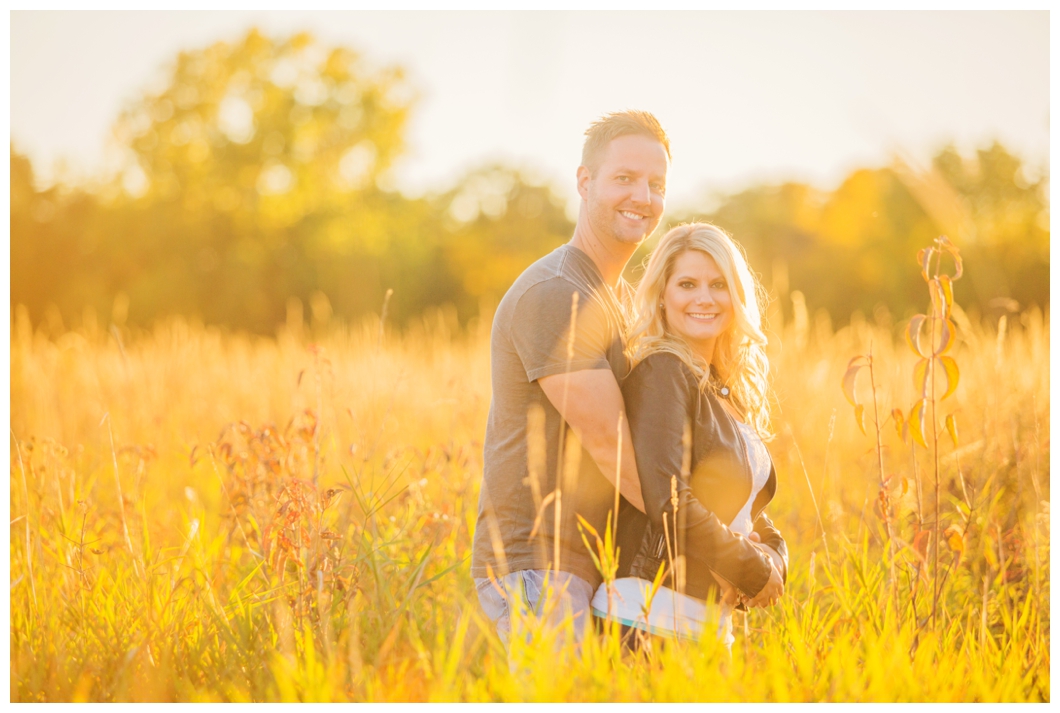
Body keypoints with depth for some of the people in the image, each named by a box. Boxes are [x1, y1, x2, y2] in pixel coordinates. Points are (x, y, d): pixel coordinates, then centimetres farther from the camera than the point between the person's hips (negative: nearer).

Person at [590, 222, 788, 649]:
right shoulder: (662, 373, -9)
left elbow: (748, 512, 20)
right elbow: (668, 502, -20)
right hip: (651, 618, -8)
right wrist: (754, 572, -11)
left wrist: (772, 558, -1)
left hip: (707, 624, 8)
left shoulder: (730, 390, 17)